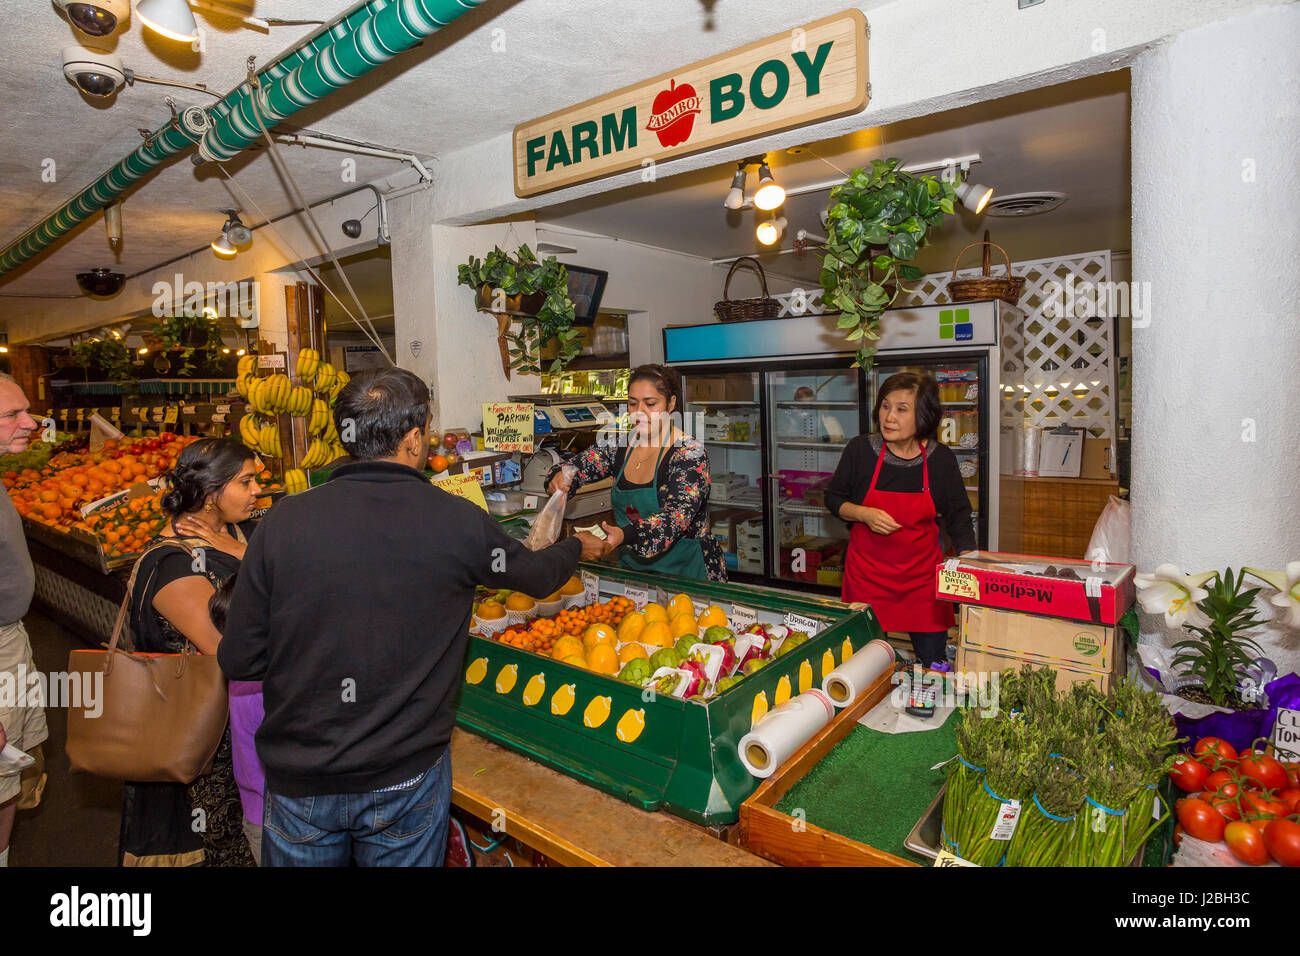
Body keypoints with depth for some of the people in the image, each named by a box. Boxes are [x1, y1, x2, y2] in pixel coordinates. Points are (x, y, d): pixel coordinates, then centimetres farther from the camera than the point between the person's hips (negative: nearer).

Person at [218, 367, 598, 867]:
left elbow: (237, 661, -8)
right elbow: (536, 574, 3)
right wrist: (577, 547, 24)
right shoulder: (457, 521, -15)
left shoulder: (282, 521, -14)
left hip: (298, 780, 1)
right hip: (407, 778, -1)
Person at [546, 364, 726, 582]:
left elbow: (677, 515, -25)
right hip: (631, 563, 5)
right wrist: (561, 476, -18)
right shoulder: (620, 446, 5)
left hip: (685, 571, -5)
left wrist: (624, 535, -41)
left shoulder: (690, 453, -13)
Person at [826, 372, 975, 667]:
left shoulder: (941, 459, -5)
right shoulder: (860, 449, -8)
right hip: (867, 573, 0)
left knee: (934, 662, 7)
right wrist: (864, 514, -16)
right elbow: (833, 499, 4)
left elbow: (959, 521, 4)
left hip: (923, 574, 1)